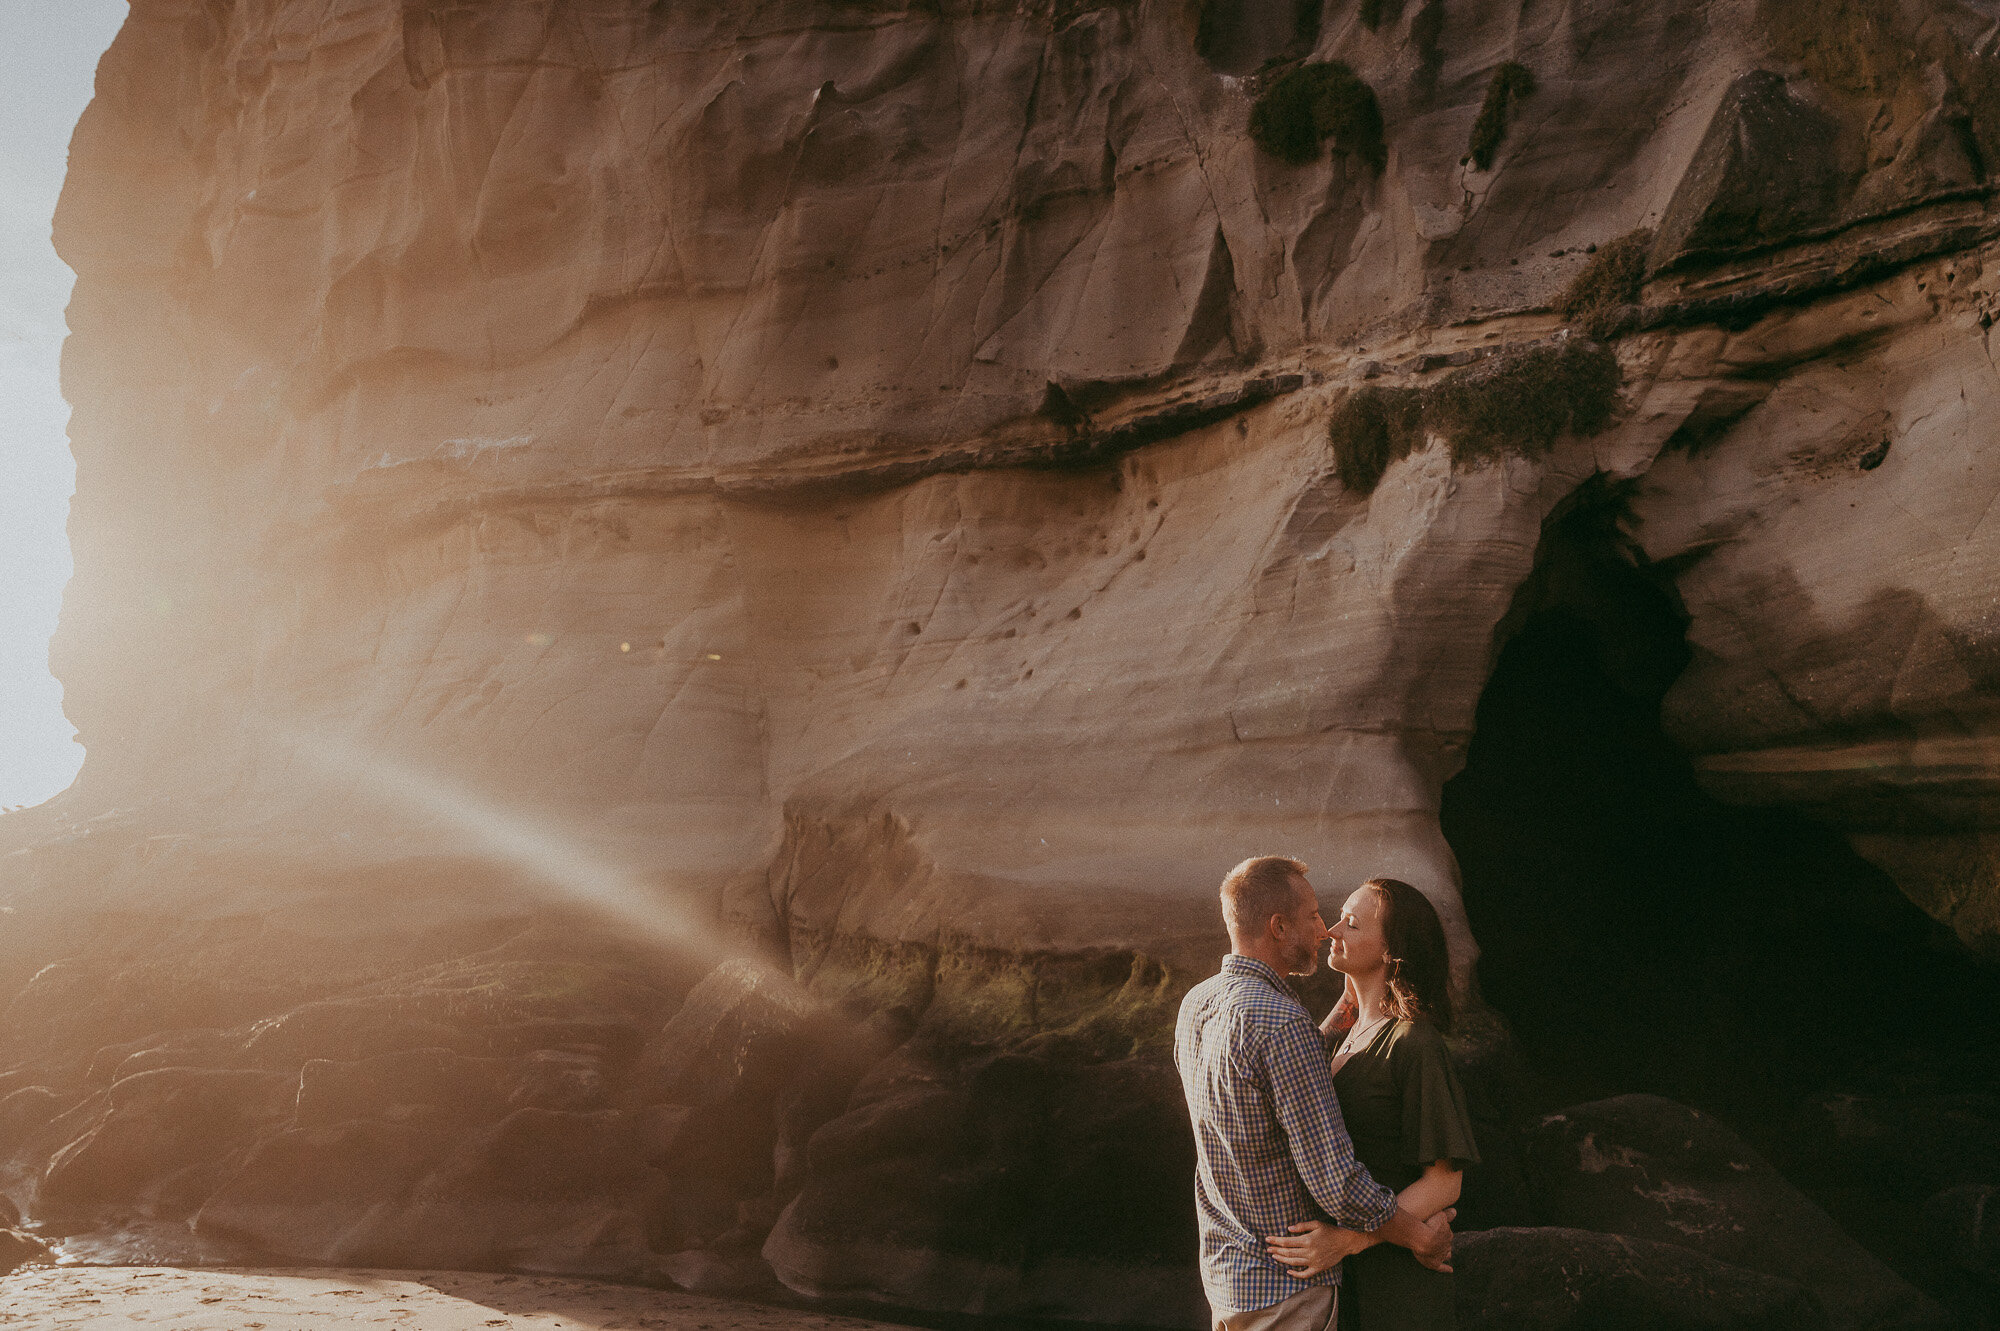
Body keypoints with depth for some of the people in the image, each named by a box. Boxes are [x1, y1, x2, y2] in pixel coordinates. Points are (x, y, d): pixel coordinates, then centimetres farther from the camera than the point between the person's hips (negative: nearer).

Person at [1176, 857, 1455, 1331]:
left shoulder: (1194, 1006, 3)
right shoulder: (1281, 1024, -25)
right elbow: (1336, 1181, -25)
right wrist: (1423, 1238, -9)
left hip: (1222, 1270, 8)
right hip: (1285, 1288, -8)